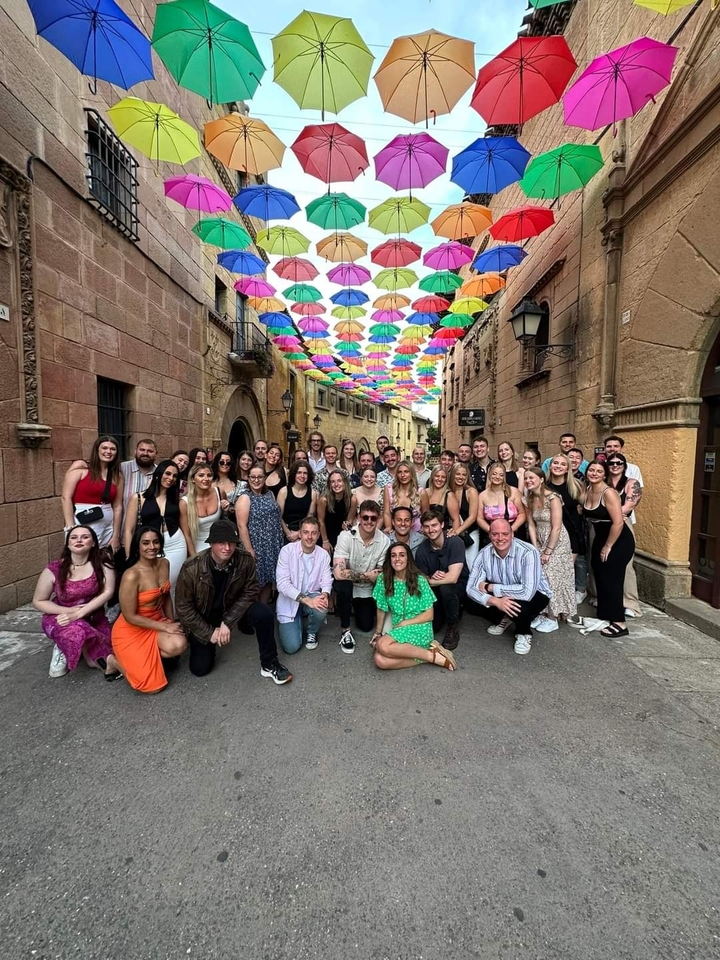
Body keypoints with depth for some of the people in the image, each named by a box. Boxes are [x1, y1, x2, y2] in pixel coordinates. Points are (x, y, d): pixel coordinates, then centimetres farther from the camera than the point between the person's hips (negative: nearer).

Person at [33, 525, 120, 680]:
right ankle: (107, 659, -17)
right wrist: (69, 611, -15)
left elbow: (108, 592, -16)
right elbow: (38, 602, -2)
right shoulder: (54, 569, -11)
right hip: (60, 619, -2)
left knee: (97, 658, -17)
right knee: (78, 631, -38)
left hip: (93, 618, 2)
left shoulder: (102, 565, -10)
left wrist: (79, 613, -26)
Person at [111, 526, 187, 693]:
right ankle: (120, 662, 15)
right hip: (131, 630, -6)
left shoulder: (164, 564, -5)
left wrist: (172, 622, 4)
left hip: (157, 622, 6)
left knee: (178, 645, -26)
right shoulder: (131, 576, -26)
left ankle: (145, 657, 5)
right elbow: (130, 617, -20)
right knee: (153, 685, -10)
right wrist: (165, 627, -17)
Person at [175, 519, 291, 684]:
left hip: (231, 608, 1)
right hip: (201, 617, -1)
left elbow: (250, 592, -13)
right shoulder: (191, 568, -28)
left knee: (264, 614, -26)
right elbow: (184, 607, -17)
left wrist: (228, 622, -21)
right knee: (200, 668, -3)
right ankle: (210, 642, 31)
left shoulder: (245, 560, -24)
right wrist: (209, 632, -16)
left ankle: (269, 664, -6)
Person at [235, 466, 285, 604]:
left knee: (268, 579, 12)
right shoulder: (245, 499, -9)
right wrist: (249, 550, -20)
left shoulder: (269, 495, 11)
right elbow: (242, 526, -16)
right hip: (257, 547, -6)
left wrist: (288, 532, 12)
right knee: (255, 582, 1)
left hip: (274, 546, 6)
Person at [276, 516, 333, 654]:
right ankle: (290, 624, 23)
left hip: (312, 596, 2)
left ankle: (311, 632, 4)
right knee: (291, 647, -13)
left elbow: (327, 581, -4)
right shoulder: (287, 550, -16)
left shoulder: (323, 554, -6)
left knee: (321, 610, -34)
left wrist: (325, 594, -29)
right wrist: (306, 600, -31)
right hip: (290, 601, -2)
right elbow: (282, 583, -22)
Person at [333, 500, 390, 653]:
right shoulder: (346, 536, -28)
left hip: (368, 589, 3)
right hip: (348, 585, -3)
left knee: (366, 626, 5)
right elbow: (339, 573, -37)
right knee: (343, 584, -35)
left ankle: (358, 606, 40)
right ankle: (345, 630, -12)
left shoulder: (384, 541, -19)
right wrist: (367, 575, -28)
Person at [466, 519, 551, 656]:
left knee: (517, 607, -36)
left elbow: (527, 592, -40)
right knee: (471, 603, -17)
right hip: (502, 596, 4)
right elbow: (471, 587, -21)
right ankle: (503, 619, 14)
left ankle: (524, 632, 1)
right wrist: (495, 601, -40)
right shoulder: (484, 553, -17)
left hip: (534, 595, -4)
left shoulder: (528, 552, -30)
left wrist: (490, 587, -31)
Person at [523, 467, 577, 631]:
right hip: (540, 543, 6)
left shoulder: (552, 498, -20)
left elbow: (556, 528, -21)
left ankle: (553, 618, 11)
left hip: (557, 544, -6)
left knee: (553, 578, -2)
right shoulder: (530, 499, 1)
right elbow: (532, 525, 2)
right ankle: (543, 613, 21)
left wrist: (548, 552, -18)